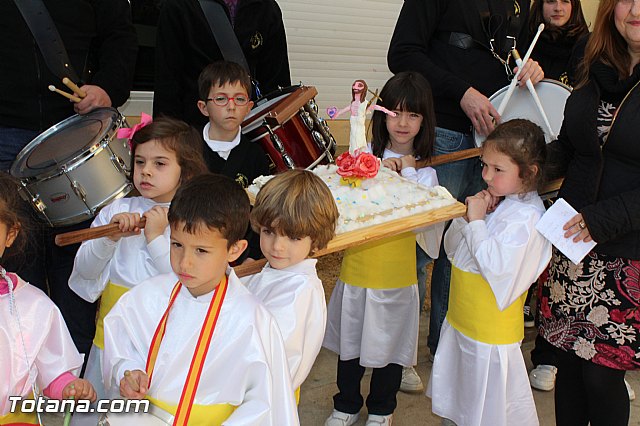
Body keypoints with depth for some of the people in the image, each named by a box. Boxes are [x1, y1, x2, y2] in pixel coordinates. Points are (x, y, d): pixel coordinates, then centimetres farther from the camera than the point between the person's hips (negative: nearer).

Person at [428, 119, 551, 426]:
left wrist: (476, 222, -21)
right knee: (459, 401, 23)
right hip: (460, 320, 8)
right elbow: (452, 248, 9)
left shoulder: (527, 216, -20)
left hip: (491, 330, -8)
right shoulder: (492, 200, 4)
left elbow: (498, 267, -30)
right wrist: (468, 217, -9)